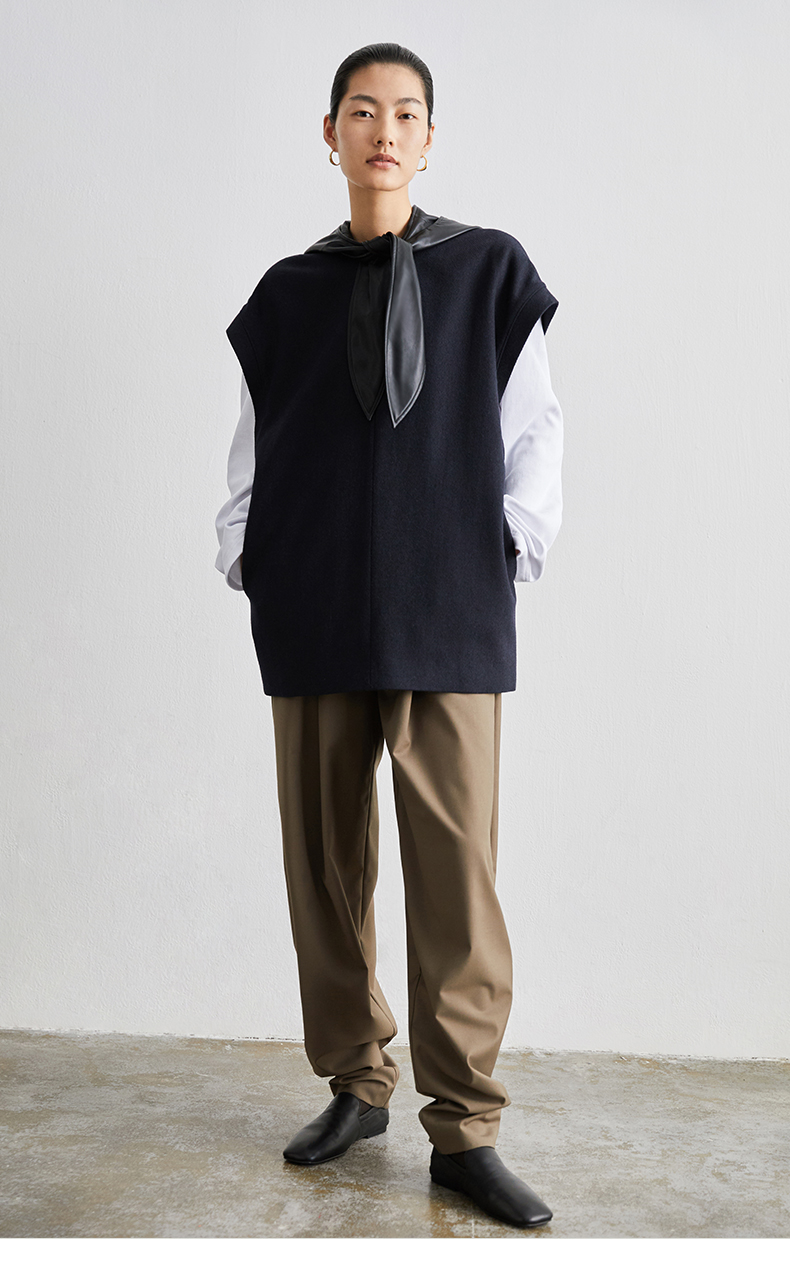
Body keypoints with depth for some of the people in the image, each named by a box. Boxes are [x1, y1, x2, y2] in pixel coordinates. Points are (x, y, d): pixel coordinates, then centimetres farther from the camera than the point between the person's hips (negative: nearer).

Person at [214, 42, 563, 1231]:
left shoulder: (489, 271, 9)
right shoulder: (288, 290, 14)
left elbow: (535, 427, 8)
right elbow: (252, 442, 17)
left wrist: (516, 545, -2)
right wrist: (243, 555, 6)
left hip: (448, 620, -2)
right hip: (313, 622, 3)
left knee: (456, 871, -5)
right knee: (326, 863, 6)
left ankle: (465, 1130, 5)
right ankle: (356, 1086, 21)